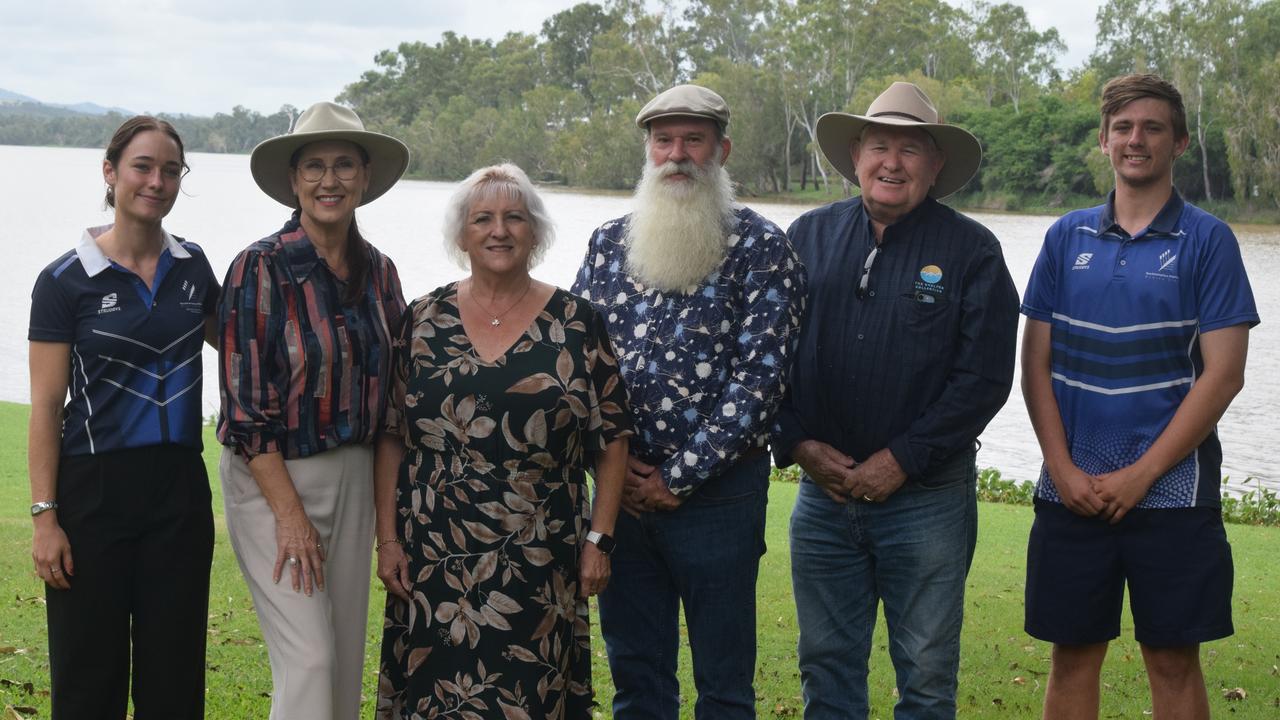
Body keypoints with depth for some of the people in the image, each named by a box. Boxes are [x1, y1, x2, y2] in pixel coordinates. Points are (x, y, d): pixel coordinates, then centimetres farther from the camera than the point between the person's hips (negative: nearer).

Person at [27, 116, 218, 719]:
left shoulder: (192, 267, 7)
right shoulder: (65, 280, -6)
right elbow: (46, 406, -6)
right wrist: (45, 516, -11)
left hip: (179, 487, 4)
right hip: (95, 488, -4)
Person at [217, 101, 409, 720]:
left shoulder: (378, 270, 6)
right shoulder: (262, 267, -12)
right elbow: (245, 406, -13)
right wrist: (290, 514, -16)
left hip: (354, 476, 6)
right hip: (272, 477, -6)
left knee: (347, 656, 11)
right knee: (309, 659, -9)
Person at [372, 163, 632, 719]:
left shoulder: (576, 323, 1)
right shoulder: (424, 320, 5)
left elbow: (613, 439, 2)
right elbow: (391, 437, 5)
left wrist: (599, 539, -3)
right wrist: (387, 539, 0)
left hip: (541, 563, -1)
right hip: (434, 562, 1)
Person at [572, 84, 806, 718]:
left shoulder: (761, 248, -5)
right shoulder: (608, 243, 9)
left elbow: (759, 374, -12)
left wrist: (678, 477, -13)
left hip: (715, 492, -4)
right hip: (620, 490, 4)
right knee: (633, 667, 15)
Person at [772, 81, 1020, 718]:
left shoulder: (971, 251, -2)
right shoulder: (810, 236, 7)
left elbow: (984, 376, -7)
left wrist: (902, 460, -12)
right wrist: (798, 443, -5)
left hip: (926, 497, -2)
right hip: (822, 493, 3)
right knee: (827, 667, 11)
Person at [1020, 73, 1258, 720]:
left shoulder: (1207, 240, -1)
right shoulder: (1067, 238, 7)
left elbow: (1223, 374, -7)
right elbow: (1035, 364, 6)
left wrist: (1140, 474, -12)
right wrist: (1064, 470, -6)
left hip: (1170, 490, -2)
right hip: (1071, 491, 2)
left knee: (1174, 661, 5)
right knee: (1073, 654, 9)